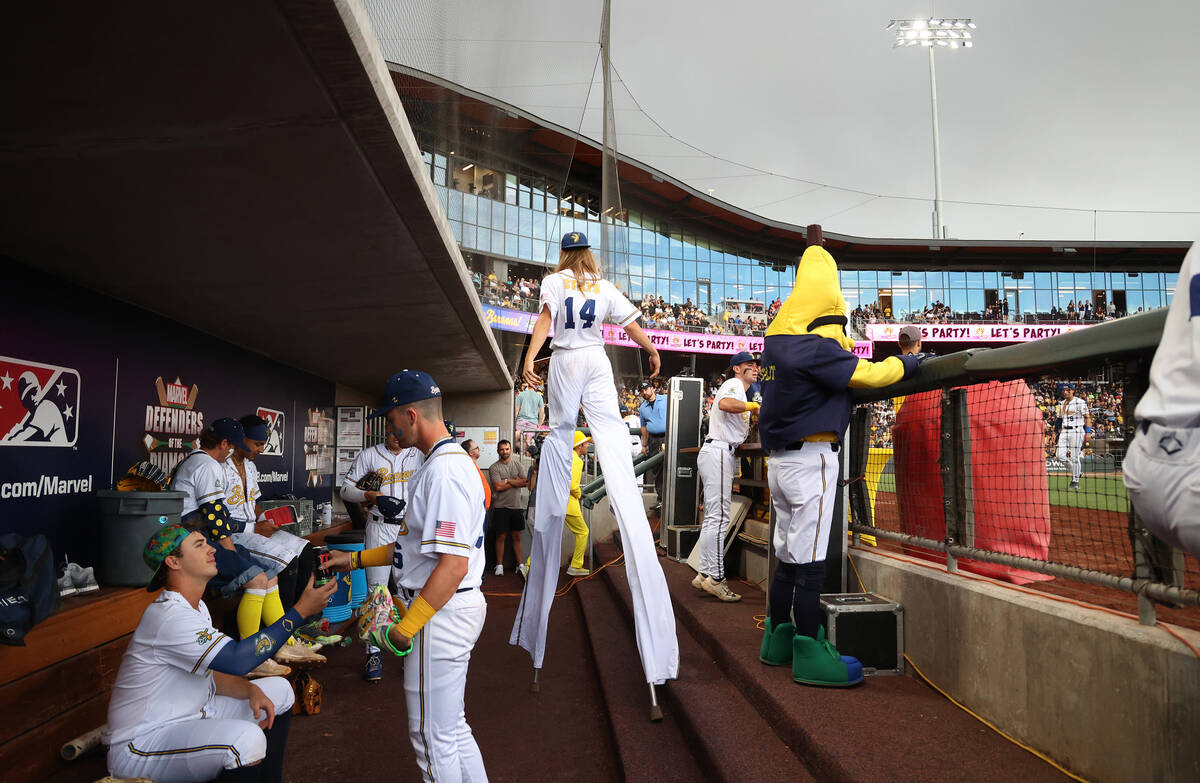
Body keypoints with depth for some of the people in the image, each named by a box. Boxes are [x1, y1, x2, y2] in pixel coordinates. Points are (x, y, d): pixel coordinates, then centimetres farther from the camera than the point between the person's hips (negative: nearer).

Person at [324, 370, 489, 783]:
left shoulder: (444, 471, -22)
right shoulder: (453, 462, 12)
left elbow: (453, 565, -27)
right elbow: (420, 545, 20)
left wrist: (404, 630, -21)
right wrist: (355, 559, 21)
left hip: (441, 615, -10)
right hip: (458, 609, 10)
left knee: (433, 738, 6)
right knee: (452, 729, 21)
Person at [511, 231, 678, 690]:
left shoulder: (555, 281, 5)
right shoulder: (604, 287, 12)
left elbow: (545, 317, -12)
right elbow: (632, 324, 12)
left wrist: (530, 357, -21)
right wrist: (652, 352, 26)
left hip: (564, 361, -1)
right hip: (597, 362, 1)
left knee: (560, 431, 8)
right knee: (611, 433, -7)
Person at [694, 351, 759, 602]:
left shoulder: (741, 392, 29)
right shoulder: (734, 384, -4)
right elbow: (724, 404, -27)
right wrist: (753, 406, -22)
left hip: (722, 454, 11)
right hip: (718, 452, -11)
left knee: (713, 517, 10)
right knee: (718, 516, -13)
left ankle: (704, 574, 14)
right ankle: (715, 577, -14)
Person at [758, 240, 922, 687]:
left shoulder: (780, 341, 9)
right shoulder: (816, 348, -17)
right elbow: (868, 374, -16)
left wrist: (844, 347, 9)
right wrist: (909, 361, -2)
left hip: (781, 460, 9)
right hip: (811, 457, -9)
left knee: (788, 557, 16)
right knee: (810, 563, -4)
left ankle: (779, 639, 25)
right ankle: (810, 655, 3)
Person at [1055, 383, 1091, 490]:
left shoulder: (1080, 402, -4)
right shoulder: (1061, 404, 15)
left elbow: (1087, 417, -6)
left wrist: (1088, 432, -14)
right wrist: (1059, 432, 14)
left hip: (1076, 431, -6)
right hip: (1064, 432, 6)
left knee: (1074, 457, -5)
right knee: (1060, 455, -4)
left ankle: (1075, 481, 5)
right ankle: (1078, 470, 19)